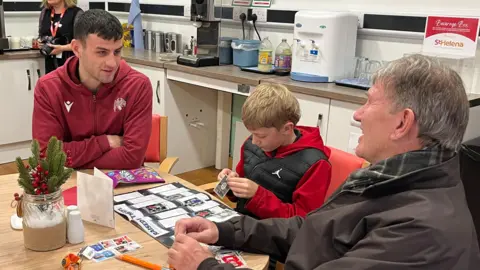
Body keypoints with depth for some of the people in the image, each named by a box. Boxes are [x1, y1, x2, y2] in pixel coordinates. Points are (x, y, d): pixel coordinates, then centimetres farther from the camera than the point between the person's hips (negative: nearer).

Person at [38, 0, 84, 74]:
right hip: (51, 63, 6)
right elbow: (41, 35, 25)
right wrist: (40, 43, 2)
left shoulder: (77, 13, -7)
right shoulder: (45, 12, 12)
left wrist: (62, 48, -19)